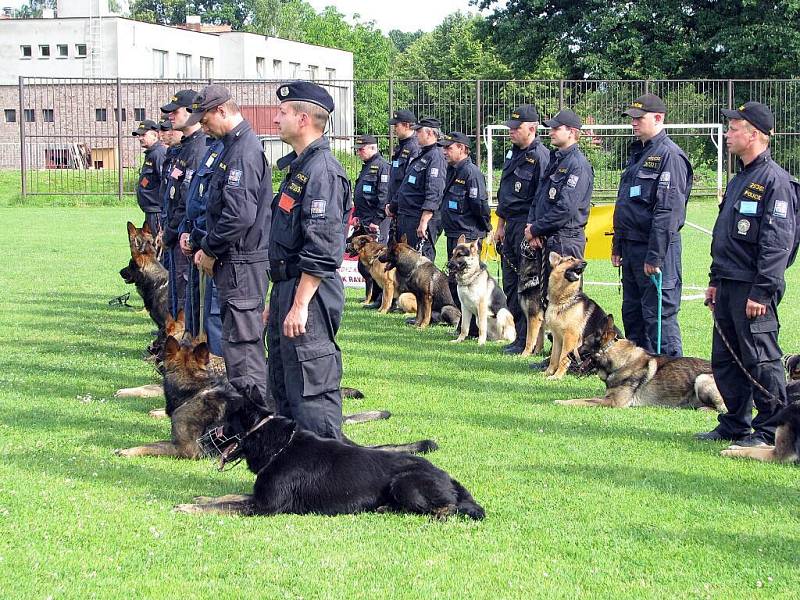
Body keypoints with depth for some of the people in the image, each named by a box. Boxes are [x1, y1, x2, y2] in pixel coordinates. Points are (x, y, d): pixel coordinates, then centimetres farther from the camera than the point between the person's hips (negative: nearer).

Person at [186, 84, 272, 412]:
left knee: (241, 339, -7)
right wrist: (208, 246, 13)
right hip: (236, 261, 11)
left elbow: (240, 215, -26)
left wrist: (210, 249, -14)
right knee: (247, 338, 16)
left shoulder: (243, 151, -18)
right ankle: (259, 407, 24)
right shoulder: (233, 145, 15)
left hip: (241, 263, -11)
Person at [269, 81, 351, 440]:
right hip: (287, 290, 11)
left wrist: (300, 304, -24)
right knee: (283, 385, 17)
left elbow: (321, 251, -23)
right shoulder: (298, 167, 17)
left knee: (312, 390, -9)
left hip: (309, 294, -11)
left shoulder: (322, 171, -16)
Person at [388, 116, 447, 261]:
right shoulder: (421, 155, 18)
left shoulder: (436, 157, -14)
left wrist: (424, 222, -27)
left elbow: (434, 194, -23)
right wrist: (393, 205, 26)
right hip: (404, 217, 10)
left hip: (420, 218, -10)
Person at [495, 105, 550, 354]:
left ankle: (527, 341, -5)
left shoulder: (540, 156, -13)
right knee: (510, 282, 11)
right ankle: (516, 335, 16)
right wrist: (500, 225, 22)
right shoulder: (512, 153, 16)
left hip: (528, 224, -10)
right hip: (511, 225, 10)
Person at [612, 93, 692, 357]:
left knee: (660, 315, -8)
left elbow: (668, 212, -21)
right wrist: (618, 245, 20)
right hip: (631, 246, 10)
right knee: (632, 313, 16)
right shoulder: (638, 153, 16)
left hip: (656, 248, -10)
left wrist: (655, 256, -23)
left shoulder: (669, 155, -14)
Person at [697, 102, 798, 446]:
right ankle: (734, 426, 24)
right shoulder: (740, 179, 17)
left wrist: (762, 292, -22)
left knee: (761, 359, -5)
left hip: (753, 288, -10)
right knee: (724, 360, 14)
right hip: (729, 286, 10)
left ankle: (770, 431, 3)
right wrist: (715, 280, 21)